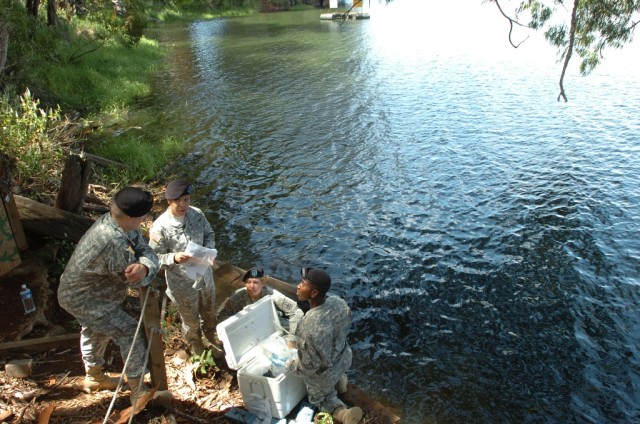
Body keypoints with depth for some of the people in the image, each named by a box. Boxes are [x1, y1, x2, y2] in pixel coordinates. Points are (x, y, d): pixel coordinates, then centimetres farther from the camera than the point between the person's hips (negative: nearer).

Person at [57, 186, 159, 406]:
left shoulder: (113, 221, -12)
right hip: (84, 299, -10)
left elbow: (145, 250, -18)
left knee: (95, 331, 30)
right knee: (129, 332, -5)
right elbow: (134, 280, -30)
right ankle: (138, 391, 10)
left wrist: (144, 266, -35)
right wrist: (142, 271, -14)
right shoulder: (113, 242, -41)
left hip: (80, 291, 10)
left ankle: (94, 376, 55)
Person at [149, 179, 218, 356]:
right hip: (182, 284, -4)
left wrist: (208, 250, -15)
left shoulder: (197, 214, -13)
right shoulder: (160, 226, -26)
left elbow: (209, 233, 4)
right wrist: (174, 258, -34)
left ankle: (211, 336, 61)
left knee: (210, 313, 29)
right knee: (191, 320, 22)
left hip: (205, 276, 4)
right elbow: (154, 257, -17)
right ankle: (195, 344, 54)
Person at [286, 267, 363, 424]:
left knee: (320, 398, 27)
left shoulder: (309, 327, -44)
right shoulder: (338, 302, -24)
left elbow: (309, 365, -30)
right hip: (344, 358, 6)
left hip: (324, 373, -6)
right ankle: (340, 379, 35)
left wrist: (290, 365, -8)